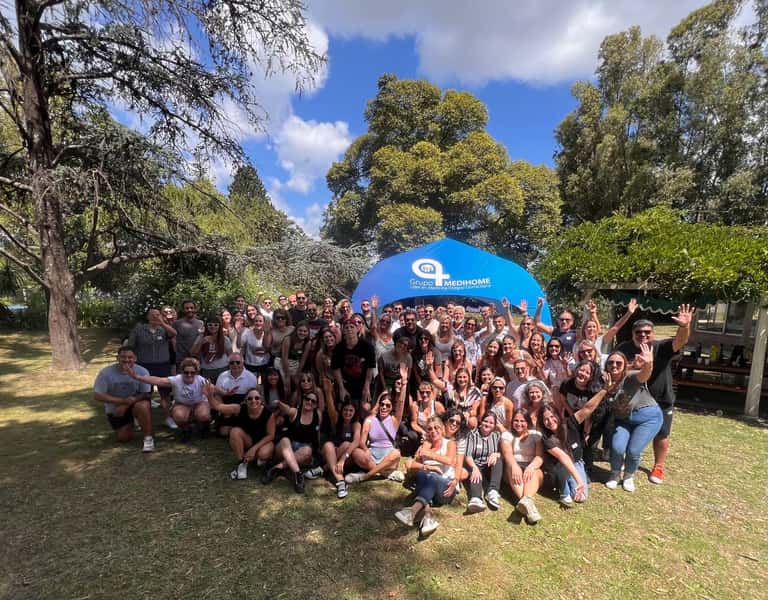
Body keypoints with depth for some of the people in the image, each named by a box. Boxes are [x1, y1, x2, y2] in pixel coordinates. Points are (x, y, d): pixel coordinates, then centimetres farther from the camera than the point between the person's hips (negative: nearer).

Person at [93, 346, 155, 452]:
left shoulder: (142, 371, -23)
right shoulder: (106, 373, -21)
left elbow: (146, 394, -16)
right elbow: (97, 396, -18)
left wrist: (126, 405, -28)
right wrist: (123, 401, -27)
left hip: (136, 403, -2)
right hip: (115, 409, 2)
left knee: (143, 406, -36)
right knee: (124, 438, 1)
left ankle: (149, 438, -20)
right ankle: (129, 425, 37)